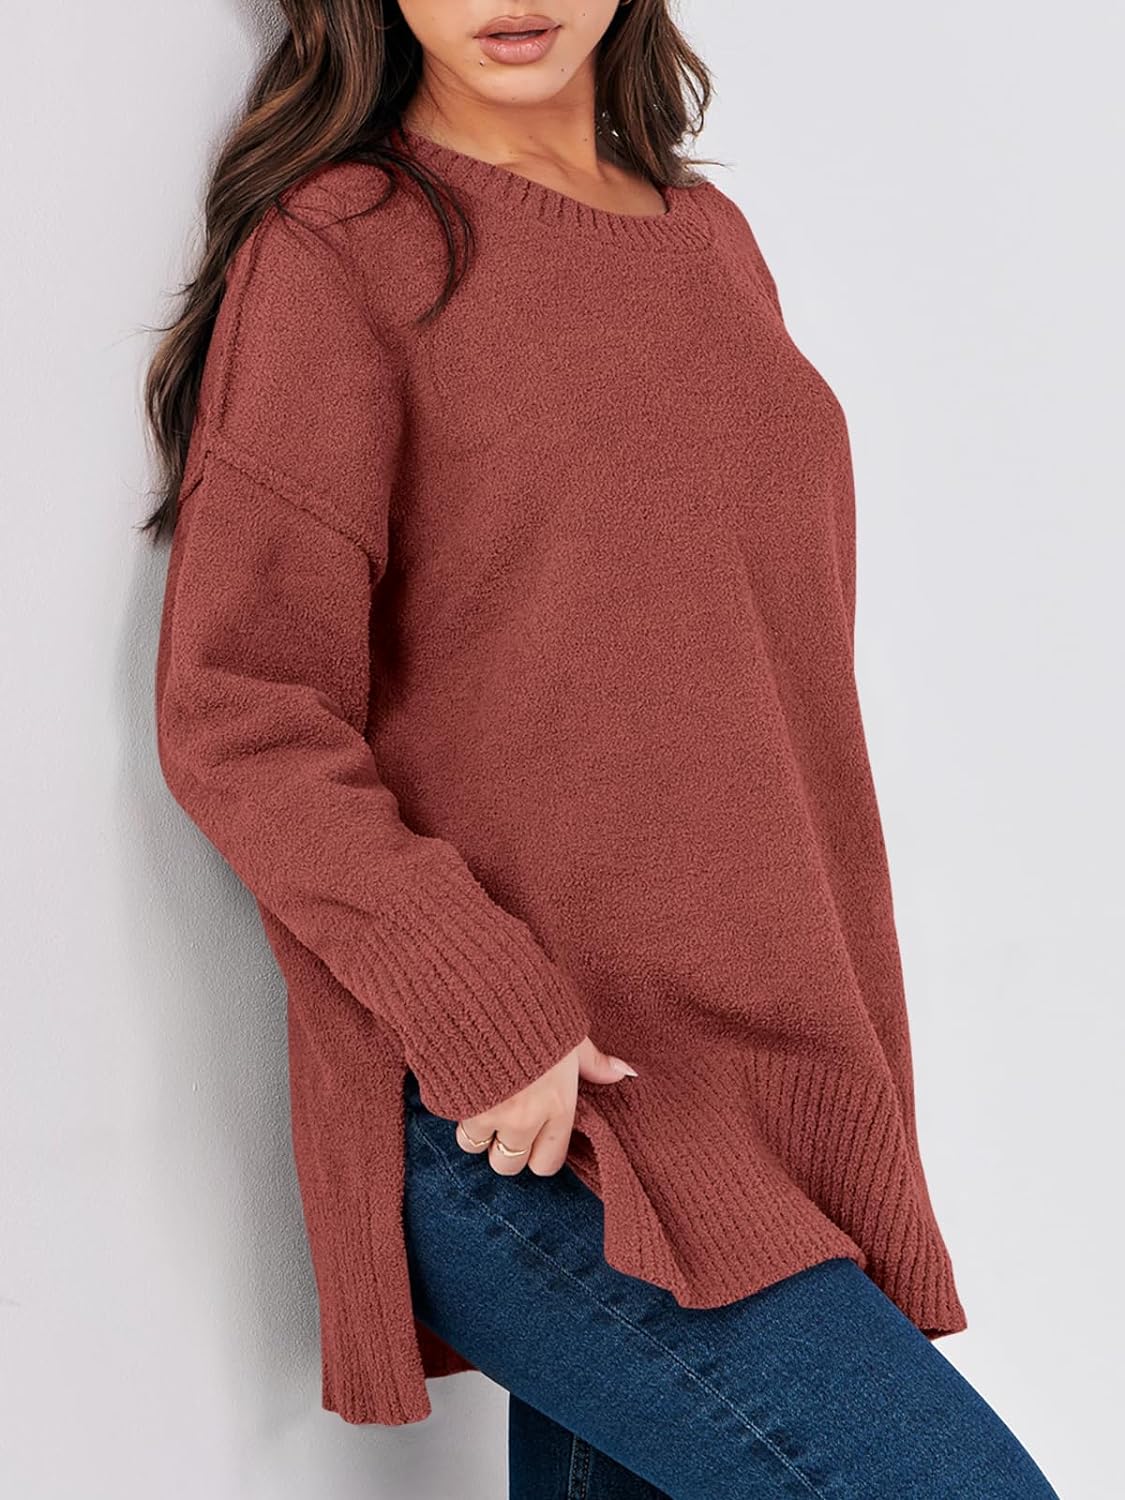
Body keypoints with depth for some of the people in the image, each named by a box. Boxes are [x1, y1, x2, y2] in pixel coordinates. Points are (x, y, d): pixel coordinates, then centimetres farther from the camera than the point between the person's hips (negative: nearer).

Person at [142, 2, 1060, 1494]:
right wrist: (483, 1009, -20)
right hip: (521, 1129, -6)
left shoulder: (712, 240, 15)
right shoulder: (336, 250, -5)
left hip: (771, 1078, 6)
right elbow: (236, 716, -10)